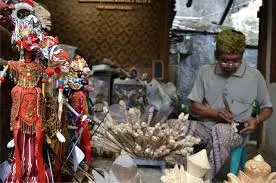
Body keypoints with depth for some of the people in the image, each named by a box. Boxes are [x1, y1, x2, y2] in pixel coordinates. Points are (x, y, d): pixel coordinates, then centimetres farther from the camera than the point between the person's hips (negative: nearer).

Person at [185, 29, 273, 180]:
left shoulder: (254, 76, 1)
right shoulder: (205, 72, 4)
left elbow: (267, 108, 12)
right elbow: (194, 106, 5)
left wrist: (257, 120, -10)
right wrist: (215, 113, -13)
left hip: (235, 131, -1)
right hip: (206, 126, 2)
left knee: (221, 130, -39)